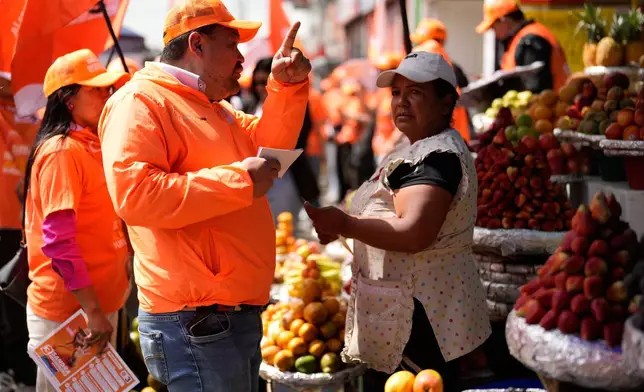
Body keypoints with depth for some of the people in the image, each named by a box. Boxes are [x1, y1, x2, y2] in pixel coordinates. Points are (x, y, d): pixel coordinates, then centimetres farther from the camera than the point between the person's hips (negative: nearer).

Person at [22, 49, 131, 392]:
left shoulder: (91, 145, 9)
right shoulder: (62, 151, -17)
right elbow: (58, 243, -22)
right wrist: (92, 310, -22)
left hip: (99, 301, 8)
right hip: (68, 310, -8)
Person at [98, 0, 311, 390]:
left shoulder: (215, 109, 20)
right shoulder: (140, 100, -11)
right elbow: (134, 193, -24)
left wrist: (287, 86, 4)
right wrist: (239, 181, -21)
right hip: (195, 322, -10)